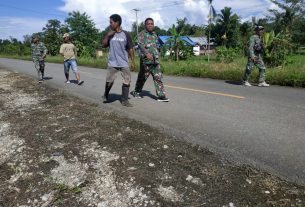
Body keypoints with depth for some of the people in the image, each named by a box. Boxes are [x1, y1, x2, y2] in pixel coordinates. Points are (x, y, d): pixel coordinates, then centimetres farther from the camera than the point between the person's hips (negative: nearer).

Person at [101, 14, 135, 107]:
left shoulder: (125, 34, -1)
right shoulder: (110, 34, 7)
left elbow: (130, 49, 0)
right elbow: (103, 45, 6)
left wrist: (133, 62, -3)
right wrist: (107, 35, -7)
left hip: (124, 63, -1)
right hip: (112, 63, 1)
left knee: (127, 81, -1)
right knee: (109, 81, 2)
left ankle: (124, 100, 10)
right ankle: (105, 96, 27)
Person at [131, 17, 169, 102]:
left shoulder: (154, 34, 17)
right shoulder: (142, 34, -2)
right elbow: (140, 45, -18)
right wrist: (147, 53, -34)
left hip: (155, 61, 5)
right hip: (146, 60, -5)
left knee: (158, 78, -2)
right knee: (142, 78, 7)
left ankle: (161, 95, -2)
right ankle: (136, 91, 26)